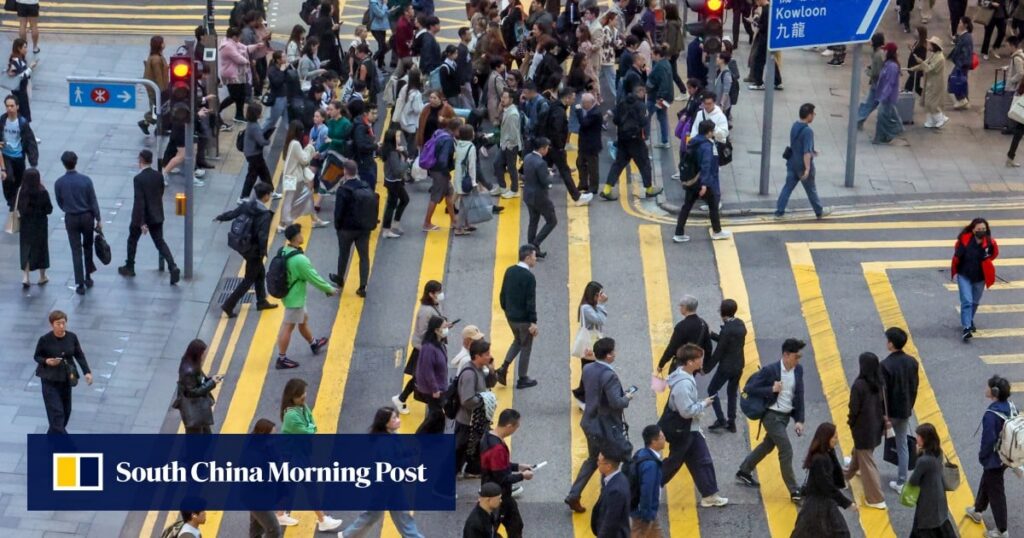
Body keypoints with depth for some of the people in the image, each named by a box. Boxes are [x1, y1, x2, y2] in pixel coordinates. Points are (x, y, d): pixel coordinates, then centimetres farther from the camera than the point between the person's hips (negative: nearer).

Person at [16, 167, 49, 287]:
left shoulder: (23, 192, -12)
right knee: (41, 249, 15)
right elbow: (49, 209, -13)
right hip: (40, 224, -2)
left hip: (26, 224, 2)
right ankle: (42, 277, 27)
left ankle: (26, 276, -2)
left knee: (26, 248, 11)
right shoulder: (42, 192, -19)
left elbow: (19, 209, -5)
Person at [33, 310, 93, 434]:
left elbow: (79, 356, 1)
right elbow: (37, 356, -4)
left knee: (66, 411, 14)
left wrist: (87, 372, -9)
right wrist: (46, 361, -24)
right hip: (50, 380, -5)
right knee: (56, 412, -10)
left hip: (66, 379, 5)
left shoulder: (72, 337, -5)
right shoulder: (45, 340, -15)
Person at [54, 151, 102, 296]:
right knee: (88, 247, 21)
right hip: (87, 217, 0)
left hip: (71, 219, 0)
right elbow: (93, 201, -9)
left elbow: (60, 203, 2)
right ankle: (88, 277, 28)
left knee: (76, 251, 4)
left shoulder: (59, 183, -11)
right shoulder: (85, 180, -13)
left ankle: (80, 285, 3)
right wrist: (99, 219, 0)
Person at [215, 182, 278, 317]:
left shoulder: (247, 206, -5)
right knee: (249, 280, 6)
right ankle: (228, 305, 3)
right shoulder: (265, 214, -25)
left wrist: (220, 218, 29)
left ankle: (262, 302, 38)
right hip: (254, 250, -8)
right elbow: (263, 235, -29)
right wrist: (263, 252, -15)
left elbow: (232, 213, 10)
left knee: (260, 273, 25)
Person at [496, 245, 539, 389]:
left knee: (517, 340, 27)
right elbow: (531, 301, -21)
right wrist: (533, 322, -18)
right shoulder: (529, 276, -22)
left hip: (510, 316, 7)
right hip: (524, 318, -7)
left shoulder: (509, 271, 0)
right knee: (526, 347, 9)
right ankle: (522, 379, 19)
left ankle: (503, 369, 14)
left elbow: (503, 294, 8)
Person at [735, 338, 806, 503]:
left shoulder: (798, 370, -1)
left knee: (767, 446, 21)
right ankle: (794, 491, -5)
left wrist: (799, 420, 0)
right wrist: (771, 389, -26)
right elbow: (748, 389, -17)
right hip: (772, 415, -7)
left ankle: (744, 472, 40)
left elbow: (799, 395, 6)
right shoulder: (770, 370, -19)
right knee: (786, 450, -10)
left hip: (786, 416, 7)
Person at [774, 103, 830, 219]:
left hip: (792, 163, 7)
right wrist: (807, 168, -30)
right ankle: (819, 212, 25)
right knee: (811, 190, 9)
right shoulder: (808, 131, -24)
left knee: (788, 187, 10)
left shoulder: (794, 126, 3)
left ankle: (779, 211, 7)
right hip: (803, 165, -7)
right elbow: (807, 152, -28)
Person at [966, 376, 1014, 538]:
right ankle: (977, 510, 52)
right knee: (986, 482, 30)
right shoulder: (1011, 407, -7)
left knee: (995, 491, 8)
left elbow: (988, 440, -26)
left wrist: (982, 456, -8)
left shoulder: (991, 415, -31)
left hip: (994, 459, -8)